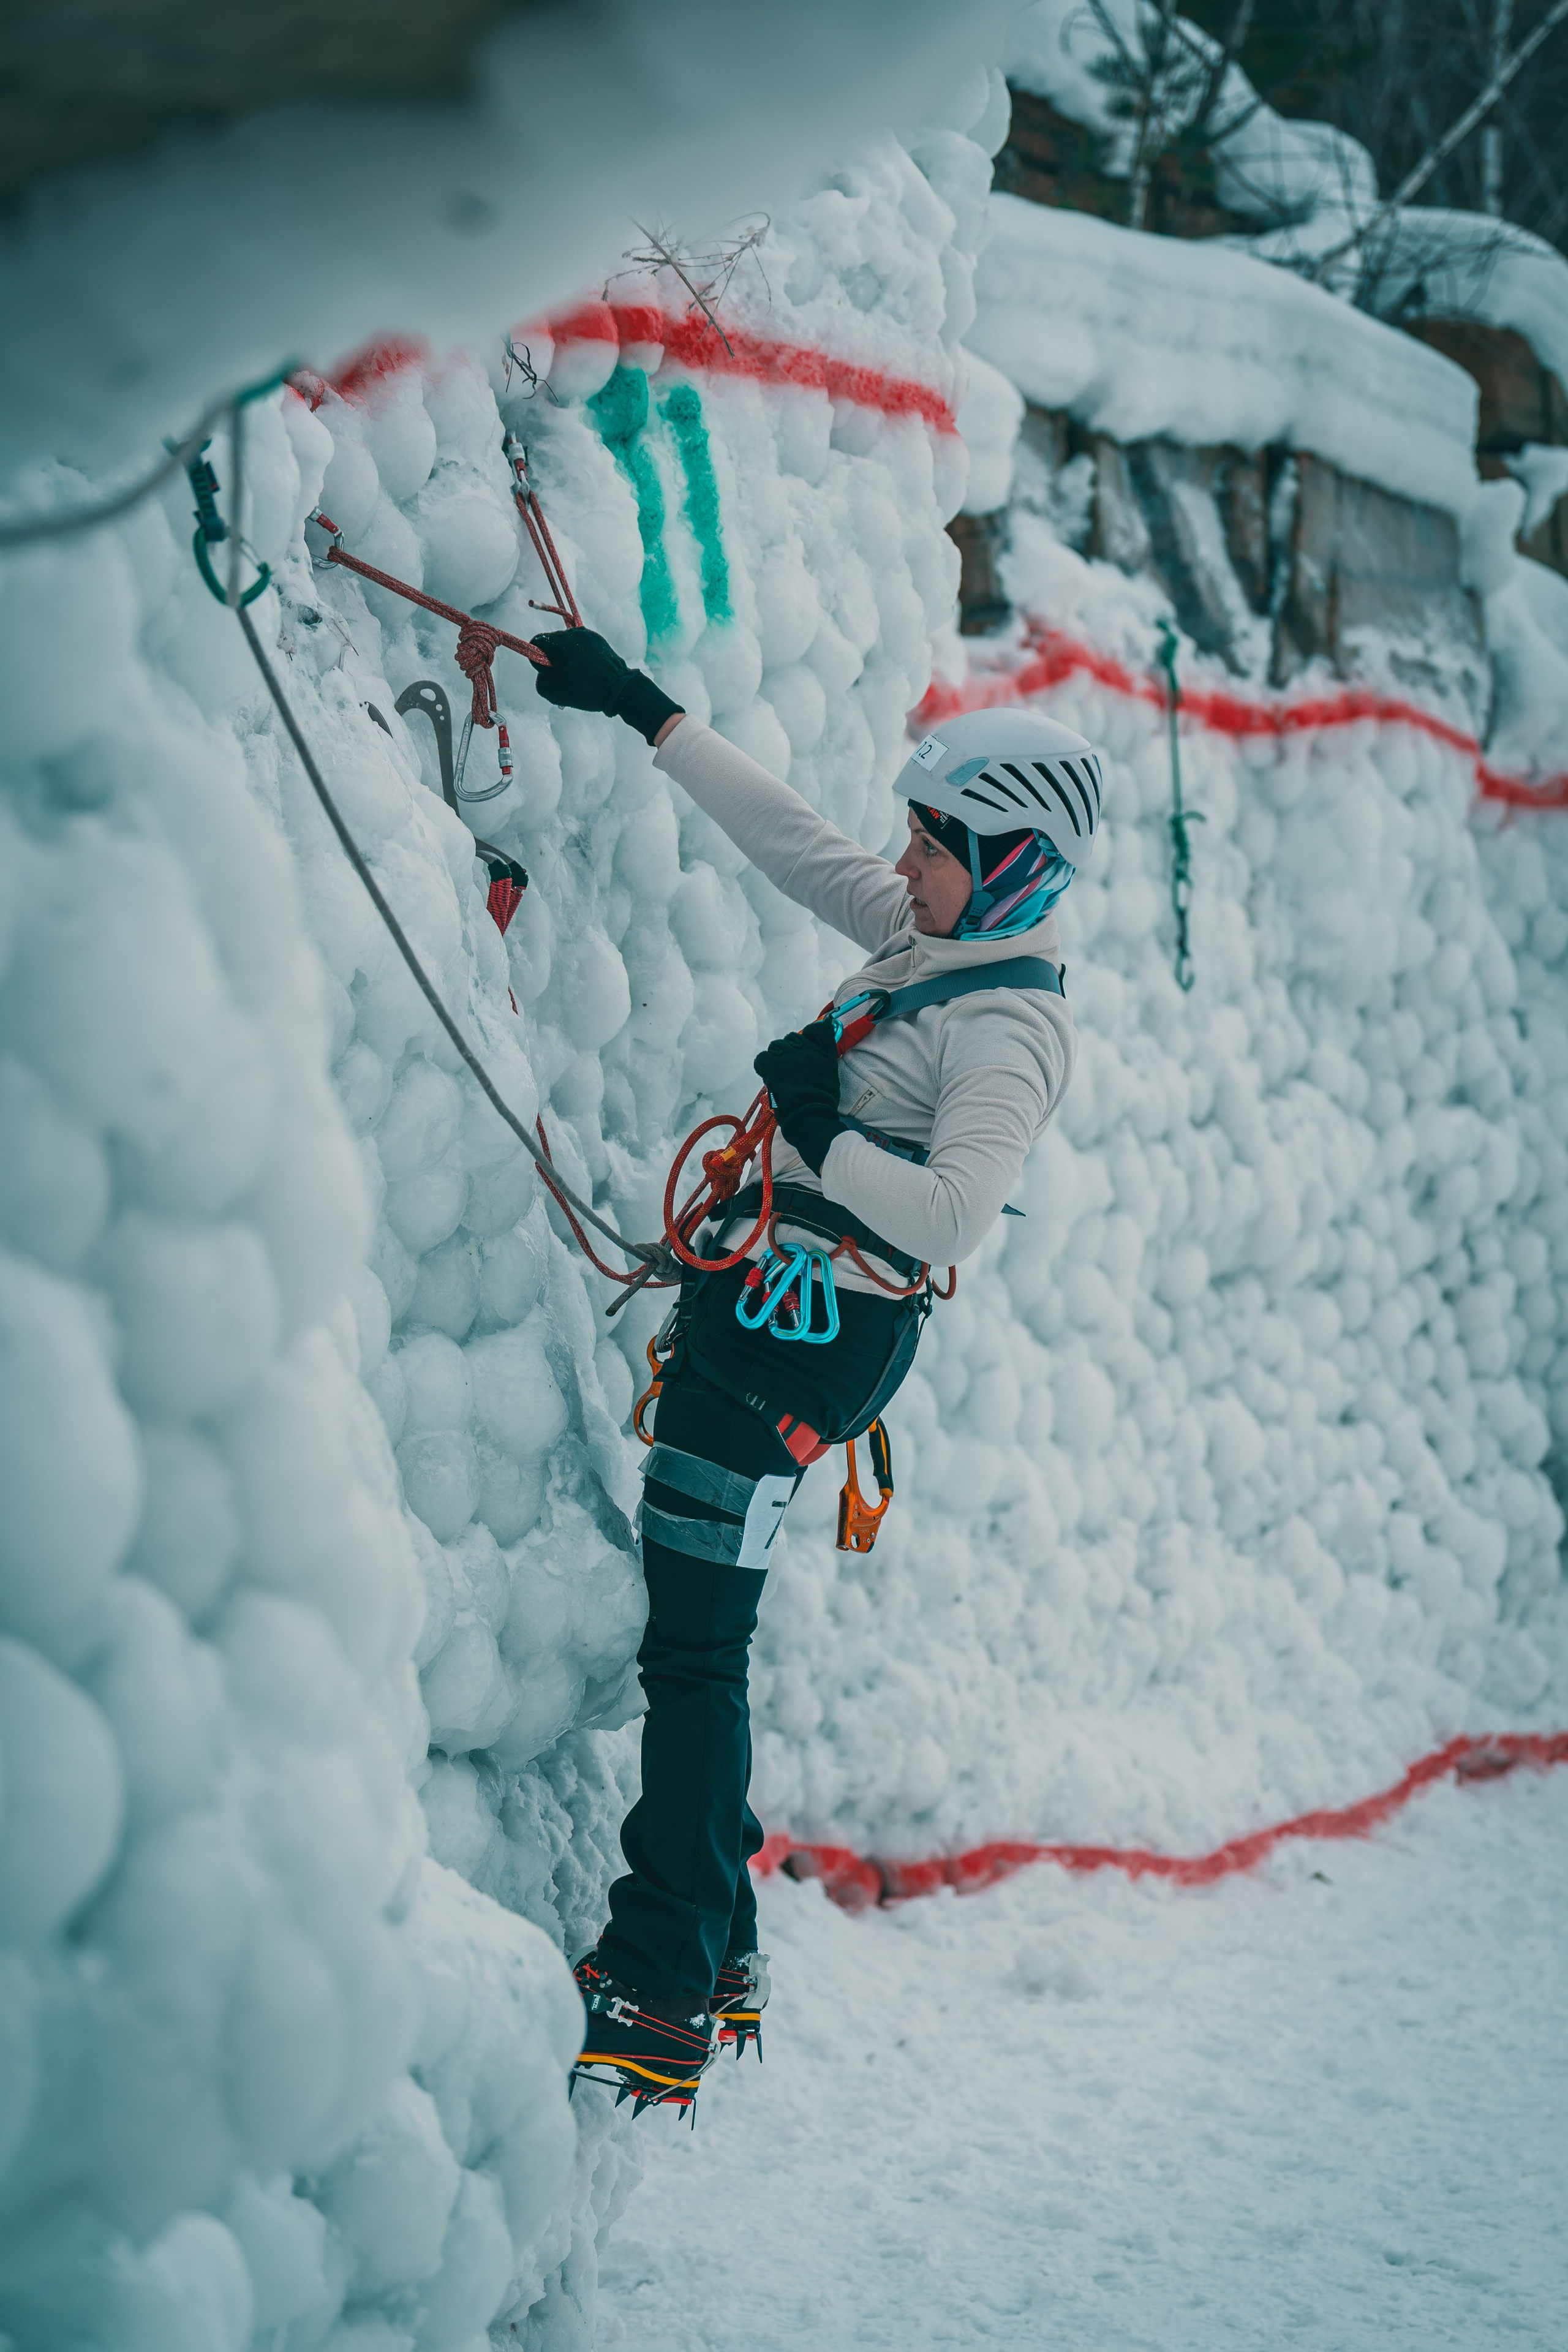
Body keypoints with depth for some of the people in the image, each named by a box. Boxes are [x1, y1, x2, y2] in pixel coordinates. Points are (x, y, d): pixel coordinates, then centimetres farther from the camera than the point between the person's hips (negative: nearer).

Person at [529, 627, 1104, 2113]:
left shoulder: (1010, 1030, -14)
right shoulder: (928, 939, 13)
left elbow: (951, 1218, -26)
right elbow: (786, 836, 20)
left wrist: (819, 1128, -17)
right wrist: (644, 713, 20)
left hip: (800, 1336, -9)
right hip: (758, 1305, 9)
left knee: (693, 1643, -11)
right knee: (689, 1632, 12)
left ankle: (660, 1999, -9)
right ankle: (714, 1955, 20)